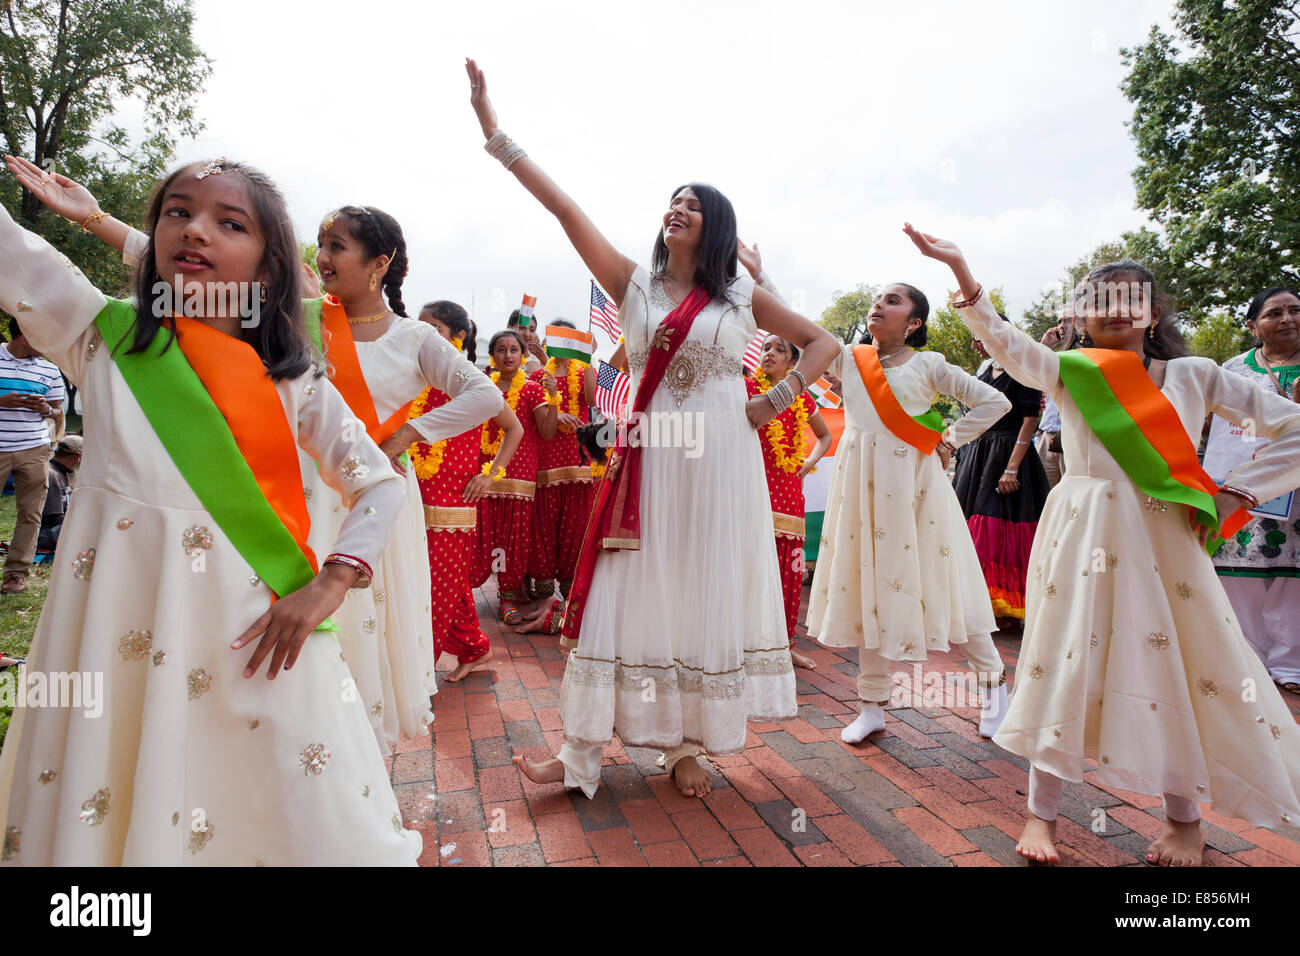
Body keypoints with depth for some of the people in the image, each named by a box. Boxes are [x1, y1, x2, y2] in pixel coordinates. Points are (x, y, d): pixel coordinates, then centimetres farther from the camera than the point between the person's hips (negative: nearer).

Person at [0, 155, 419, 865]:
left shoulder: (293, 383, 2)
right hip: (118, 631, 1)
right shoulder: (103, 336, 5)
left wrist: (327, 586, -9)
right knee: (91, 811, 11)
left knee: (313, 820, 3)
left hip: (255, 635, 0)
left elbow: (381, 485, 2)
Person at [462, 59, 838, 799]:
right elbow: (565, 208, 2)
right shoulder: (635, 284, 8)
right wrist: (493, 128, -1)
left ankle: (689, 745, 18)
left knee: (707, 595, 4)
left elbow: (824, 342, 11)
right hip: (651, 456, 1)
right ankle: (584, 752, 11)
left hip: (721, 458, 0)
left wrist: (778, 401, -3)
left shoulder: (742, 296, 6)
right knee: (625, 595, 2)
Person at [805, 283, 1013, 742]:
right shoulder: (848, 358, 9)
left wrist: (950, 441, -3)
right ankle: (872, 705, 19)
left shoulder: (927, 365, 0)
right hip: (861, 485, 3)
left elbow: (996, 401, 1)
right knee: (868, 587, 7)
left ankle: (992, 683, 27)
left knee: (938, 583, 3)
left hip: (911, 484, -3)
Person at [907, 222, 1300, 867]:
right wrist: (958, 268, -26)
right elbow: (1000, 339, -13)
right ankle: (1041, 812, 12)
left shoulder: (1195, 376, 7)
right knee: (1067, 661, 0)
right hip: (1083, 535, -1)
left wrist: (1234, 494, -3)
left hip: (1166, 537, 1)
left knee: (1177, 666, 6)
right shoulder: (1069, 372, 4)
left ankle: (1184, 819, 29)